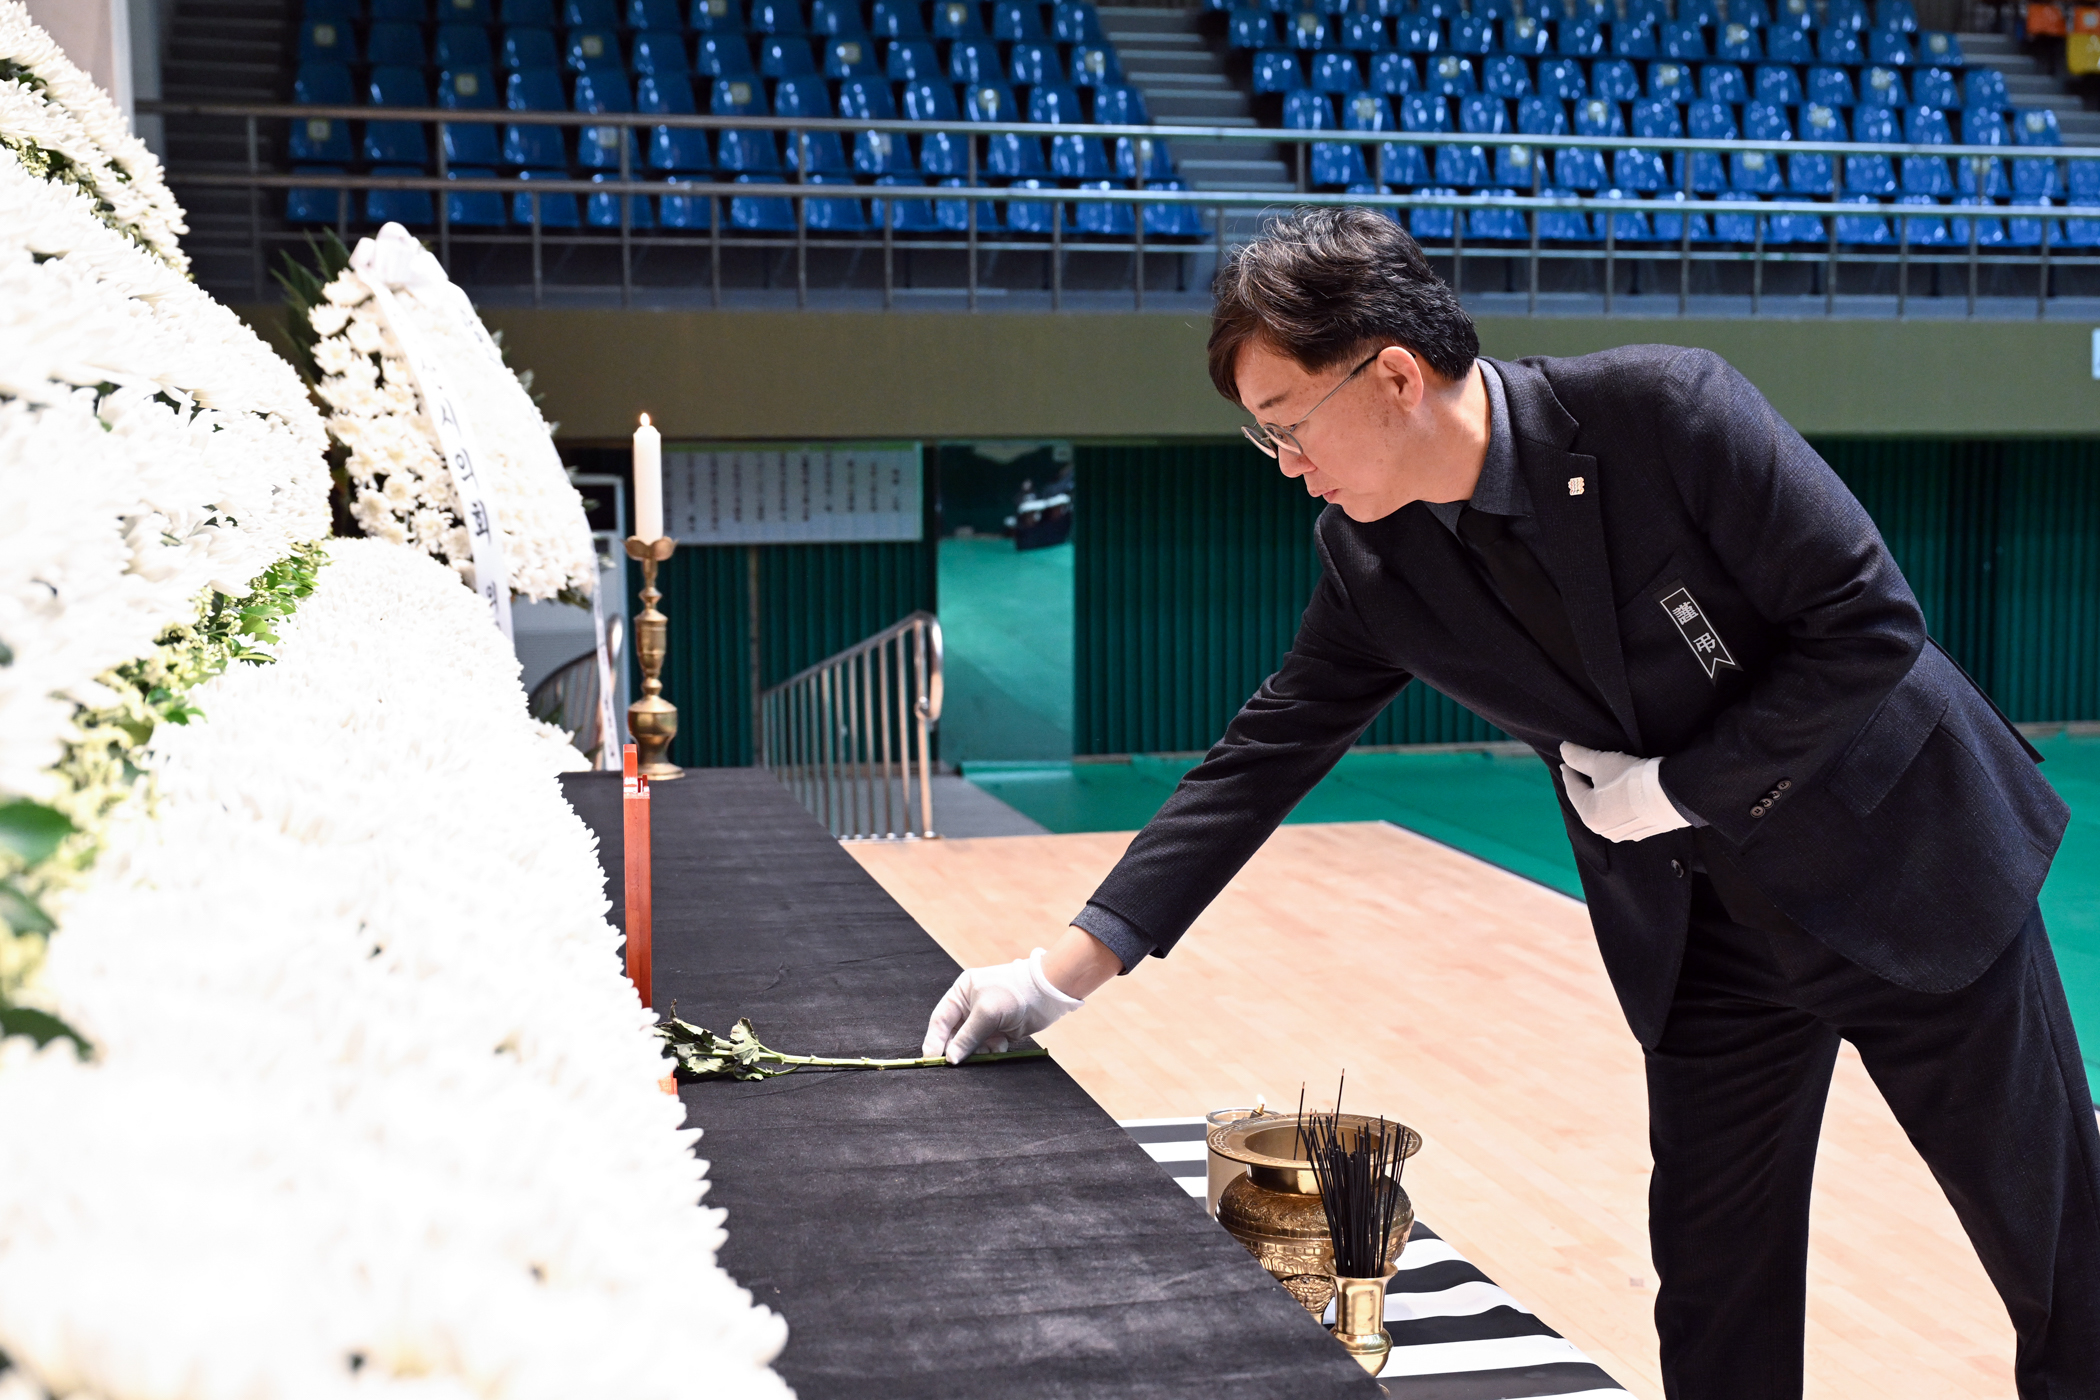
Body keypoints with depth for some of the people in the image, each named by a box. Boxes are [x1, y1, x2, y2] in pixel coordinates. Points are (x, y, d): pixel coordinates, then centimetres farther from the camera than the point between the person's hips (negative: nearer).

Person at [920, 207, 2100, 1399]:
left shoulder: (1666, 409, -24)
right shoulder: (1374, 559, -9)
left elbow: (1871, 622, -20)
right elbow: (1264, 756, -5)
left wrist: (1677, 788, -18)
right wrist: (1065, 971, -9)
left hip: (1911, 865, -4)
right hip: (1703, 933, 4)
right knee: (1716, 1300, 8)